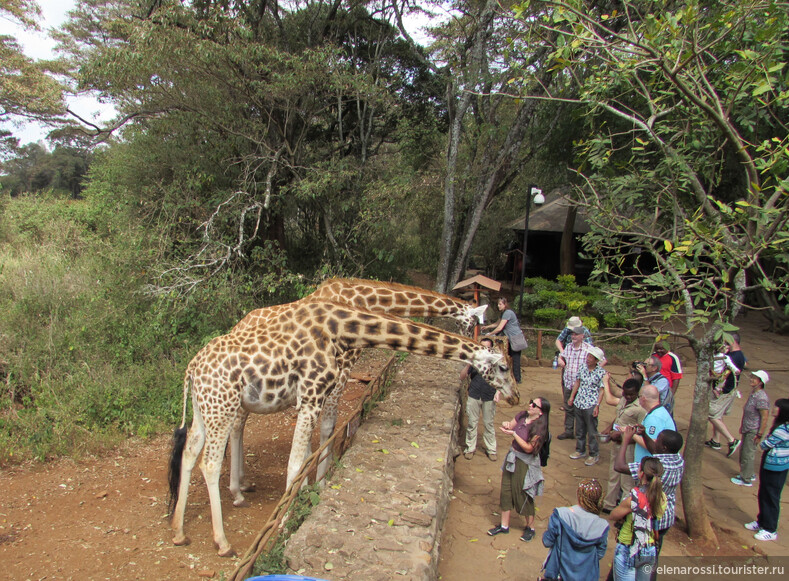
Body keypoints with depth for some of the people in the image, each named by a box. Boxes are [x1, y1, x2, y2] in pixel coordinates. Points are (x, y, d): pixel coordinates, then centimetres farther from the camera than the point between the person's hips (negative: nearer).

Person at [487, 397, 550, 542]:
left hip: (526, 463, -7)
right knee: (506, 491, 13)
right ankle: (504, 526, 28)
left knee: (524, 496, 7)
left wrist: (513, 434, -28)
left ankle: (530, 528, 29)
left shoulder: (539, 427, -22)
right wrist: (506, 425, -13)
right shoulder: (522, 415, -4)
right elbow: (510, 426, 10)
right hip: (512, 457, 7)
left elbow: (529, 448, -23)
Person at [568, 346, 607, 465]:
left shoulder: (602, 372, -11)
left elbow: (601, 391, -10)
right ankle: (580, 450, 32)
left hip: (591, 406, -5)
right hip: (578, 403, 5)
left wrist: (597, 406, -14)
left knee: (592, 432, 2)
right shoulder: (583, 368, 3)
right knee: (579, 430, 17)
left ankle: (594, 455, 16)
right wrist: (571, 397, 15)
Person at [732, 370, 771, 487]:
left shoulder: (761, 398, -24)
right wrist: (742, 426, 22)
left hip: (754, 431, -9)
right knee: (743, 452, 19)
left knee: (747, 455, 2)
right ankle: (749, 474, 36)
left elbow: (764, 418, -22)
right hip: (747, 429, 9)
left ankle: (746, 479, 14)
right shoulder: (753, 393, 6)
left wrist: (759, 435, -20)